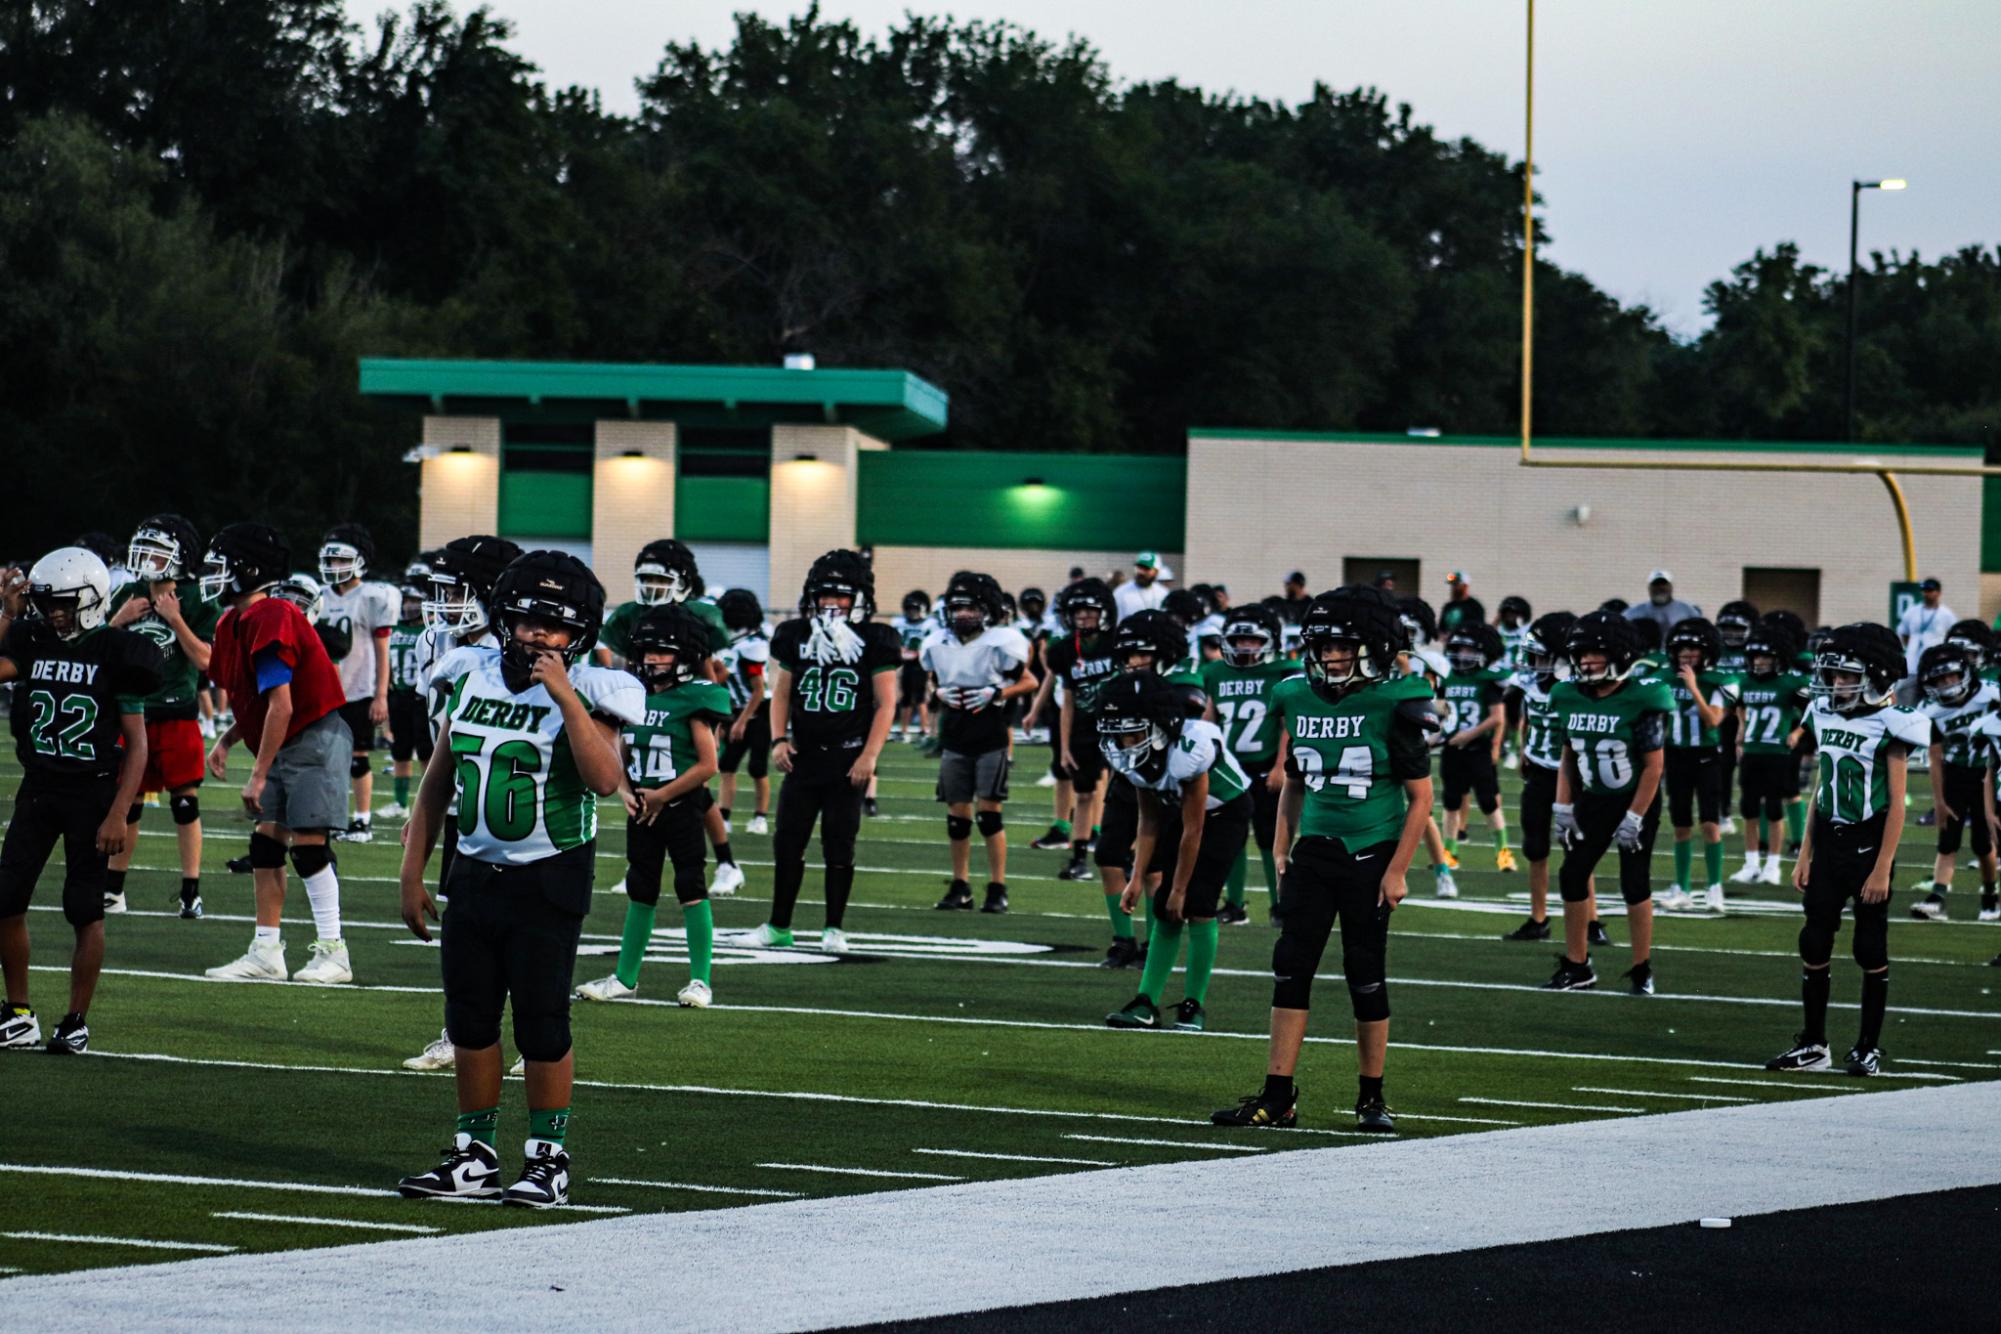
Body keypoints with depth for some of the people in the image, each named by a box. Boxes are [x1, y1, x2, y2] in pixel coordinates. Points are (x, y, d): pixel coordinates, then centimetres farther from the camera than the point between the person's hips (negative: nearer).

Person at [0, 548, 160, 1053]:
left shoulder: (115, 653, -9)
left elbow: (137, 743, -9)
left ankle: (77, 1022, 9)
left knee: (86, 911, -1)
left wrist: (119, 815, -15)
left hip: (93, 791, -4)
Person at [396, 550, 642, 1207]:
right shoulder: (473, 678, 5)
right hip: (475, 874, 5)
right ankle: (475, 1158, 19)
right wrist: (412, 871, 11)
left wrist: (566, 698, -28)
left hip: (548, 881, -5)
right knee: (470, 1018, 9)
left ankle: (548, 1159, 9)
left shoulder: (585, 695, -9)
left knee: (542, 1022, -3)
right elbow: (438, 780, 12)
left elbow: (606, 781, -26)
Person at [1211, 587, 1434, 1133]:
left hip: (1371, 857, -4)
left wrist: (1398, 869, -11)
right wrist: (1282, 852, 11)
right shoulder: (1300, 699, 5)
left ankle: (1372, 1098, 16)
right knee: (1290, 970, -2)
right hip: (1314, 853, 4)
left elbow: (1420, 798, -6)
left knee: (1367, 979, 2)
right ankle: (1278, 1097, 1)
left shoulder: (1395, 706, -10)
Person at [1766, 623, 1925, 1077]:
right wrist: (1805, 855, 12)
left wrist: (1883, 868, -15)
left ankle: (1868, 1047, 12)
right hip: (1829, 845, 6)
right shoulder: (1824, 717, 7)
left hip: (1869, 847, -6)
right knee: (1814, 945, 4)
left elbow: (1896, 805, -11)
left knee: (1870, 949, 2)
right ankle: (1813, 1044, 13)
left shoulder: (1888, 727, -11)